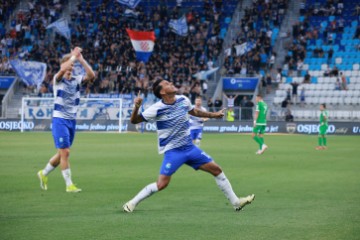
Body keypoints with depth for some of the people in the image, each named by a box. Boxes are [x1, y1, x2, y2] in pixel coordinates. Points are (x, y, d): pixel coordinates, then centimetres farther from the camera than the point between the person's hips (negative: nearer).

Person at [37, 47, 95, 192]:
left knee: (62, 153, 13)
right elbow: (62, 71, -29)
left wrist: (81, 59, -16)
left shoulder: (76, 80, 6)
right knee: (65, 152, -10)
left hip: (72, 120, 6)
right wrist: (73, 56, -22)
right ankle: (69, 185, -4)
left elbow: (91, 76, -11)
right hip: (60, 120, -6)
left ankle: (44, 173, 33)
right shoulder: (58, 79, -6)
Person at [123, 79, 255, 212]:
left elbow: (194, 111, 21)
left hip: (189, 147, 6)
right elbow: (134, 121, -13)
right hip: (172, 151, -6)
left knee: (216, 170, 5)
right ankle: (132, 203, -2)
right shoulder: (157, 109, -17)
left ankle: (236, 202, 16)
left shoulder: (183, 100, -2)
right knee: (162, 184, -18)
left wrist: (213, 115, 26)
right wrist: (136, 107, -32)